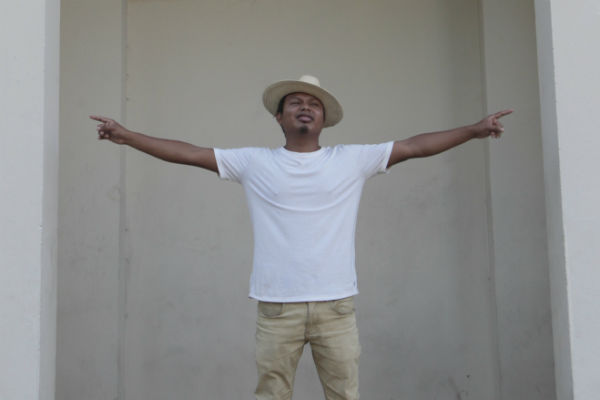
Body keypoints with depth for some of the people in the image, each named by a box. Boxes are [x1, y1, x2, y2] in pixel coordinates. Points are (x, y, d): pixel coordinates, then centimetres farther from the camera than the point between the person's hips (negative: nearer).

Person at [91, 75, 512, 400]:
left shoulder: (352, 160, 6)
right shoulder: (254, 162, 6)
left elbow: (414, 146, 6)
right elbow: (190, 152, 6)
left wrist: (475, 129, 2)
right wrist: (128, 136, 3)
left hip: (336, 304, 1)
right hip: (276, 306, 0)